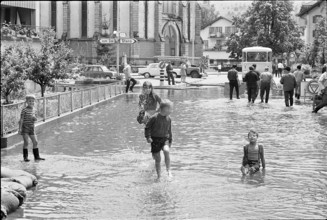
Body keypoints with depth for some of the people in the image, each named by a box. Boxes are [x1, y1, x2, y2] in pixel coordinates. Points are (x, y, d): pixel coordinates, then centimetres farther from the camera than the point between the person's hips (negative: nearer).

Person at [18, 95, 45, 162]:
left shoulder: (34, 110, 8)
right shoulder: (24, 110, -10)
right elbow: (21, 119, -11)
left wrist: (35, 118, -8)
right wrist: (20, 128, -15)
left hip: (32, 128, 6)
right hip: (25, 128, -6)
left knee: (35, 142, 5)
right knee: (26, 142, -7)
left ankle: (37, 156, 14)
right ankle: (25, 157, 2)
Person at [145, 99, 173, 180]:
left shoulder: (168, 119, 3)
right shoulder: (154, 118, -13)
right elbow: (147, 128, -5)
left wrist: (170, 141, 19)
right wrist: (148, 137, -16)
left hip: (164, 139, 3)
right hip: (155, 140, -3)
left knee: (166, 151, -27)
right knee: (157, 159, 2)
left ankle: (168, 171, -18)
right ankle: (159, 176, 18)